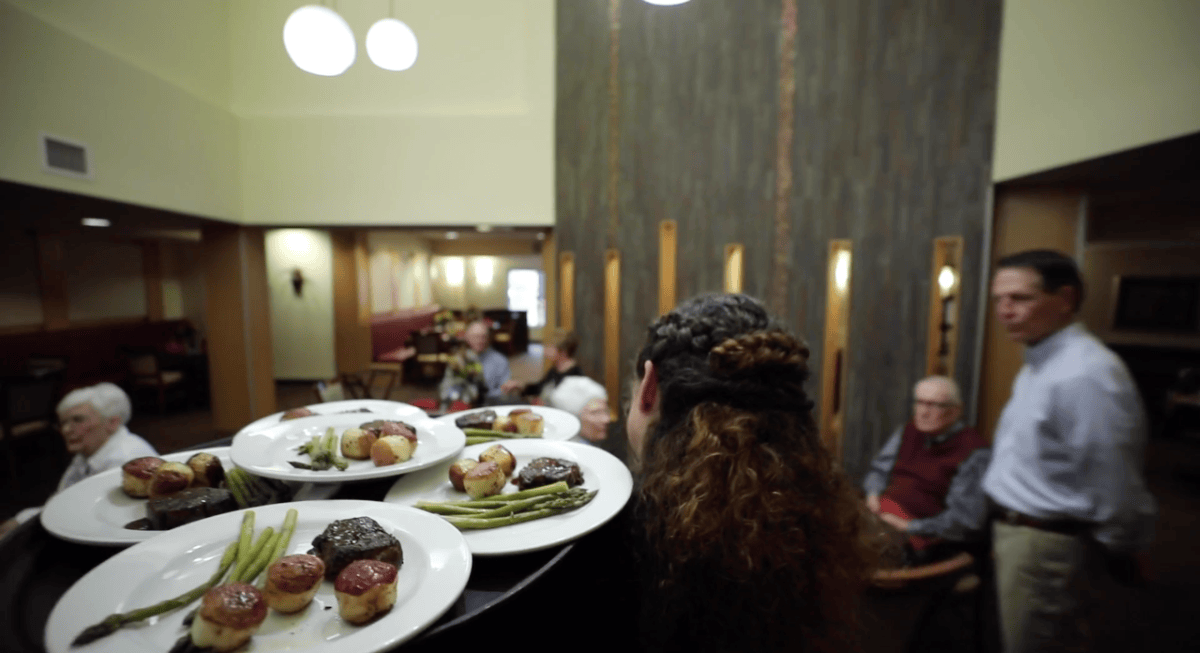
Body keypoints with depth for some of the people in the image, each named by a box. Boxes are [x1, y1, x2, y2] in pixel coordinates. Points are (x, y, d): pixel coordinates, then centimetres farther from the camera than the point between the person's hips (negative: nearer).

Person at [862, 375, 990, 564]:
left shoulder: (974, 452, -5)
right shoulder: (909, 432, 14)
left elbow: (966, 519, -10)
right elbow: (878, 469, 22)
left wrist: (910, 527, -16)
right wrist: (873, 492, 0)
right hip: (879, 513, 6)